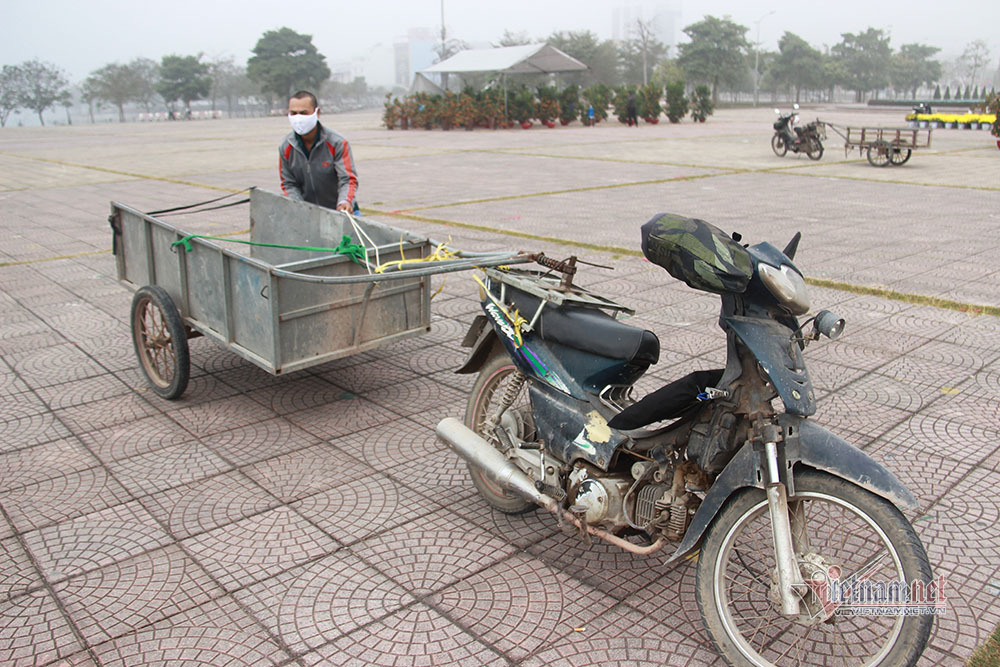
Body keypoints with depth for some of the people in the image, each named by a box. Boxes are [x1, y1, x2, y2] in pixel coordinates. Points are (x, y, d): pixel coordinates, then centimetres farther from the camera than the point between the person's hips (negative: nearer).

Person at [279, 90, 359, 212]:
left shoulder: (337, 143, -13)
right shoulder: (286, 147, -2)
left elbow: (348, 179, -17)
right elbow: (288, 184, 3)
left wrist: (345, 201, -38)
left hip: (338, 211, -3)